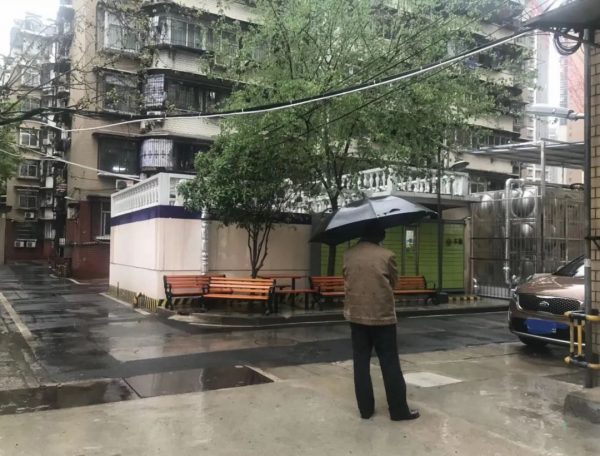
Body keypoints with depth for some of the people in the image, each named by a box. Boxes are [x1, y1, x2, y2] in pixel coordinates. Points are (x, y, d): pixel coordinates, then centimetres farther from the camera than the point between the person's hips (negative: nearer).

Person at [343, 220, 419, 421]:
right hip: (382, 315, -2)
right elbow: (393, 283, 6)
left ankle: (365, 409, 14)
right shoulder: (387, 255, -6)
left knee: (361, 362, 9)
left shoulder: (348, 255, 2)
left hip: (356, 314, 3)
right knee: (390, 363, 5)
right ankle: (399, 410, 12)